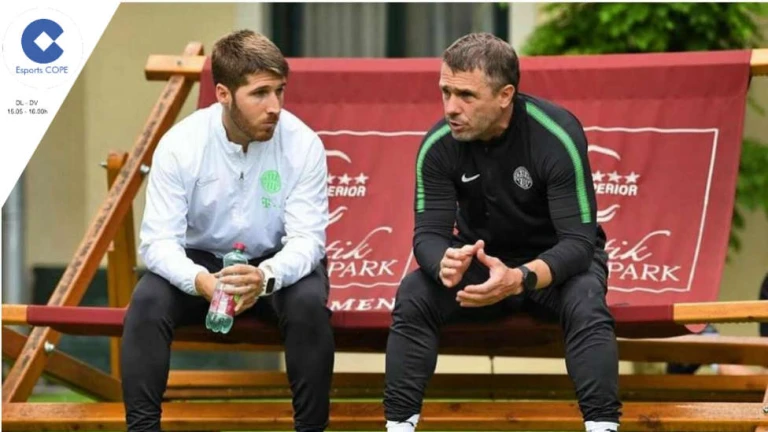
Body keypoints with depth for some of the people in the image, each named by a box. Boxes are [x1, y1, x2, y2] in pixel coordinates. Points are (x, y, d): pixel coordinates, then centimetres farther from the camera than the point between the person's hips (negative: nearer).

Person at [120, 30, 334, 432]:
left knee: (309, 304, -32)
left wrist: (266, 277, -44)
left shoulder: (303, 144, -19)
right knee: (147, 303, -28)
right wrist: (200, 280, -44)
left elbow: (307, 238, -21)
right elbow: (158, 240, -21)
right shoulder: (179, 144, -19)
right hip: (201, 260, 0)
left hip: (276, 264, 0)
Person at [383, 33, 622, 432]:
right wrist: (445, 263, -42)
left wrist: (520, 279, -48)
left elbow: (579, 239, -29)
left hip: (557, 260, -3)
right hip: (479, 259, 3)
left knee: (585, 304, -35)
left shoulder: (557, 135, -27)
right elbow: (429, 232, -16)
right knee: (412, 296, -24)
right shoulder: (438, 145, -18)